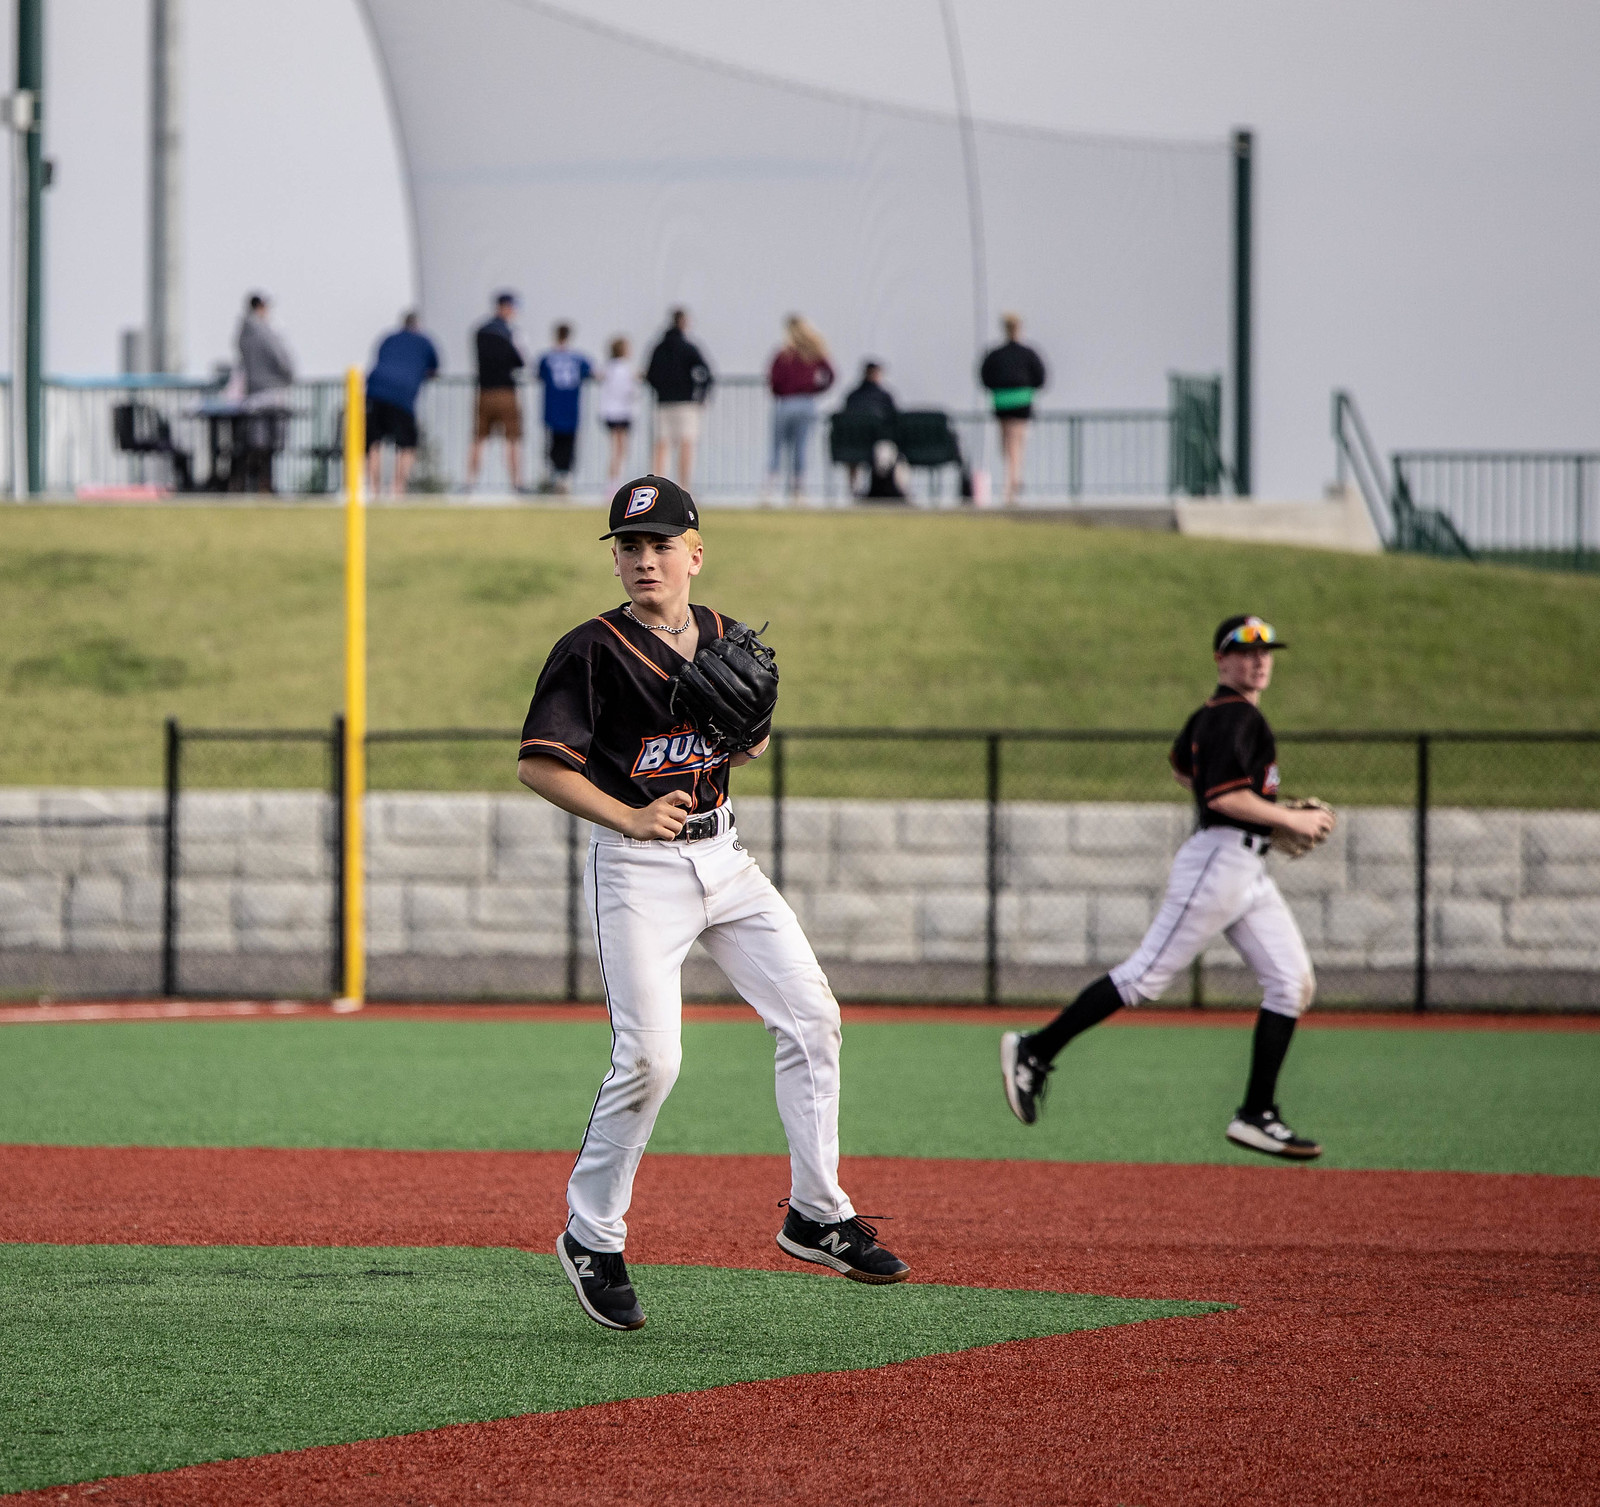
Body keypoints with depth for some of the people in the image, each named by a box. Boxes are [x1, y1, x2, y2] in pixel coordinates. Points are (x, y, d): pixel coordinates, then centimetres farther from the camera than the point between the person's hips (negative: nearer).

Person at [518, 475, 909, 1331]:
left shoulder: (726, 640, 9)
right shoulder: (594, 651, -10)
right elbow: (536, 764, -15)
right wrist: (629, 818, -25)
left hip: (722, 855, 6)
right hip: (637, 868, -6)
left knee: (811, 1017, -1)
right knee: (649, 1056, -14)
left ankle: (817, 1215, 8)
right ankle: (592, 1240, 2)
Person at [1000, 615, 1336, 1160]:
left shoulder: (1211, 714, 17)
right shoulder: (1235, 716, -14)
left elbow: (1182, 767, 33)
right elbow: (1226, 797, -24)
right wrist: (1293, 820, -15)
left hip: (1249, 871, 10)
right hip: (1220, 860, -10)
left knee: (1293, 983, 2)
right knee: (1146, 975, -9)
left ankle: (1256, 1117, 1)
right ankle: (1035, 1051, 2)